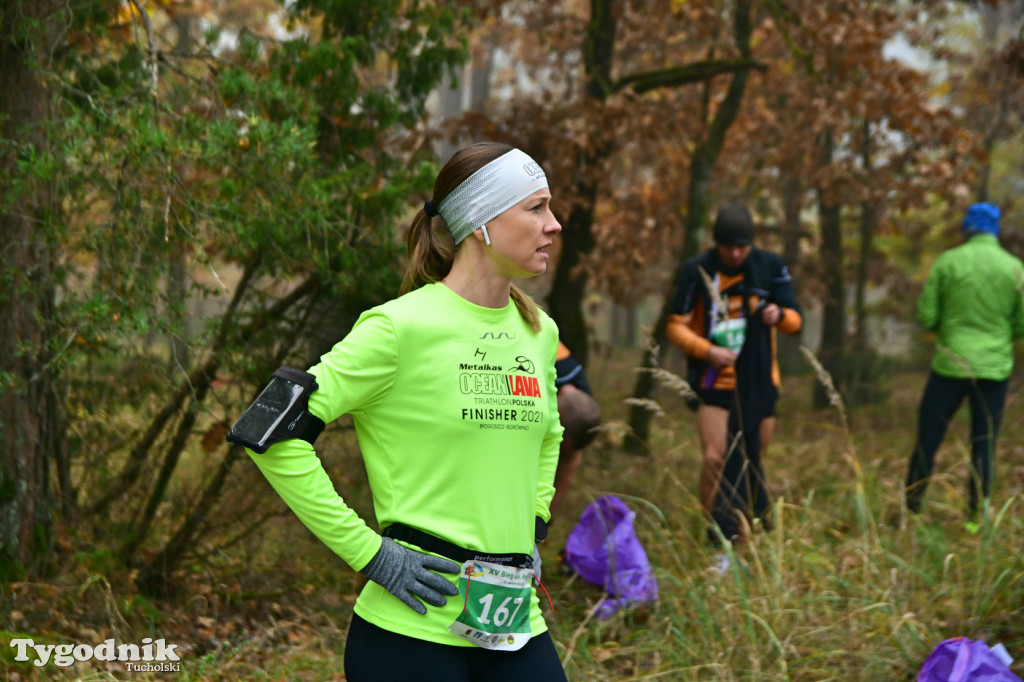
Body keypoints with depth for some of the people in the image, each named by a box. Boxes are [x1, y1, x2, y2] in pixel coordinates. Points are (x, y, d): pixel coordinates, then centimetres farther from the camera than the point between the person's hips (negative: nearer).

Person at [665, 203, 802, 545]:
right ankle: (717, 539, -5)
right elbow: (676, 325, 0)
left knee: (751, 461, 8)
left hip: (758, 384, 2)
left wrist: (780, 315, -17)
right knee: (715, 458, -13)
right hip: (714, 383, -2)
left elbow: (796, 320, 7)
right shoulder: (696, 271, -4)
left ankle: (740, 534, 22)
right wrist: (706, 351, -18)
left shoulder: (770, 267, 1)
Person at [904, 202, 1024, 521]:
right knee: (984, 449, 7)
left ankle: (910, 510, 8)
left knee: (927, 441, 7)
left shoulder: (947, 262, -3)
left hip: (950, 365, -1)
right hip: (995, 368, 1)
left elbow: (925, 317, -3)